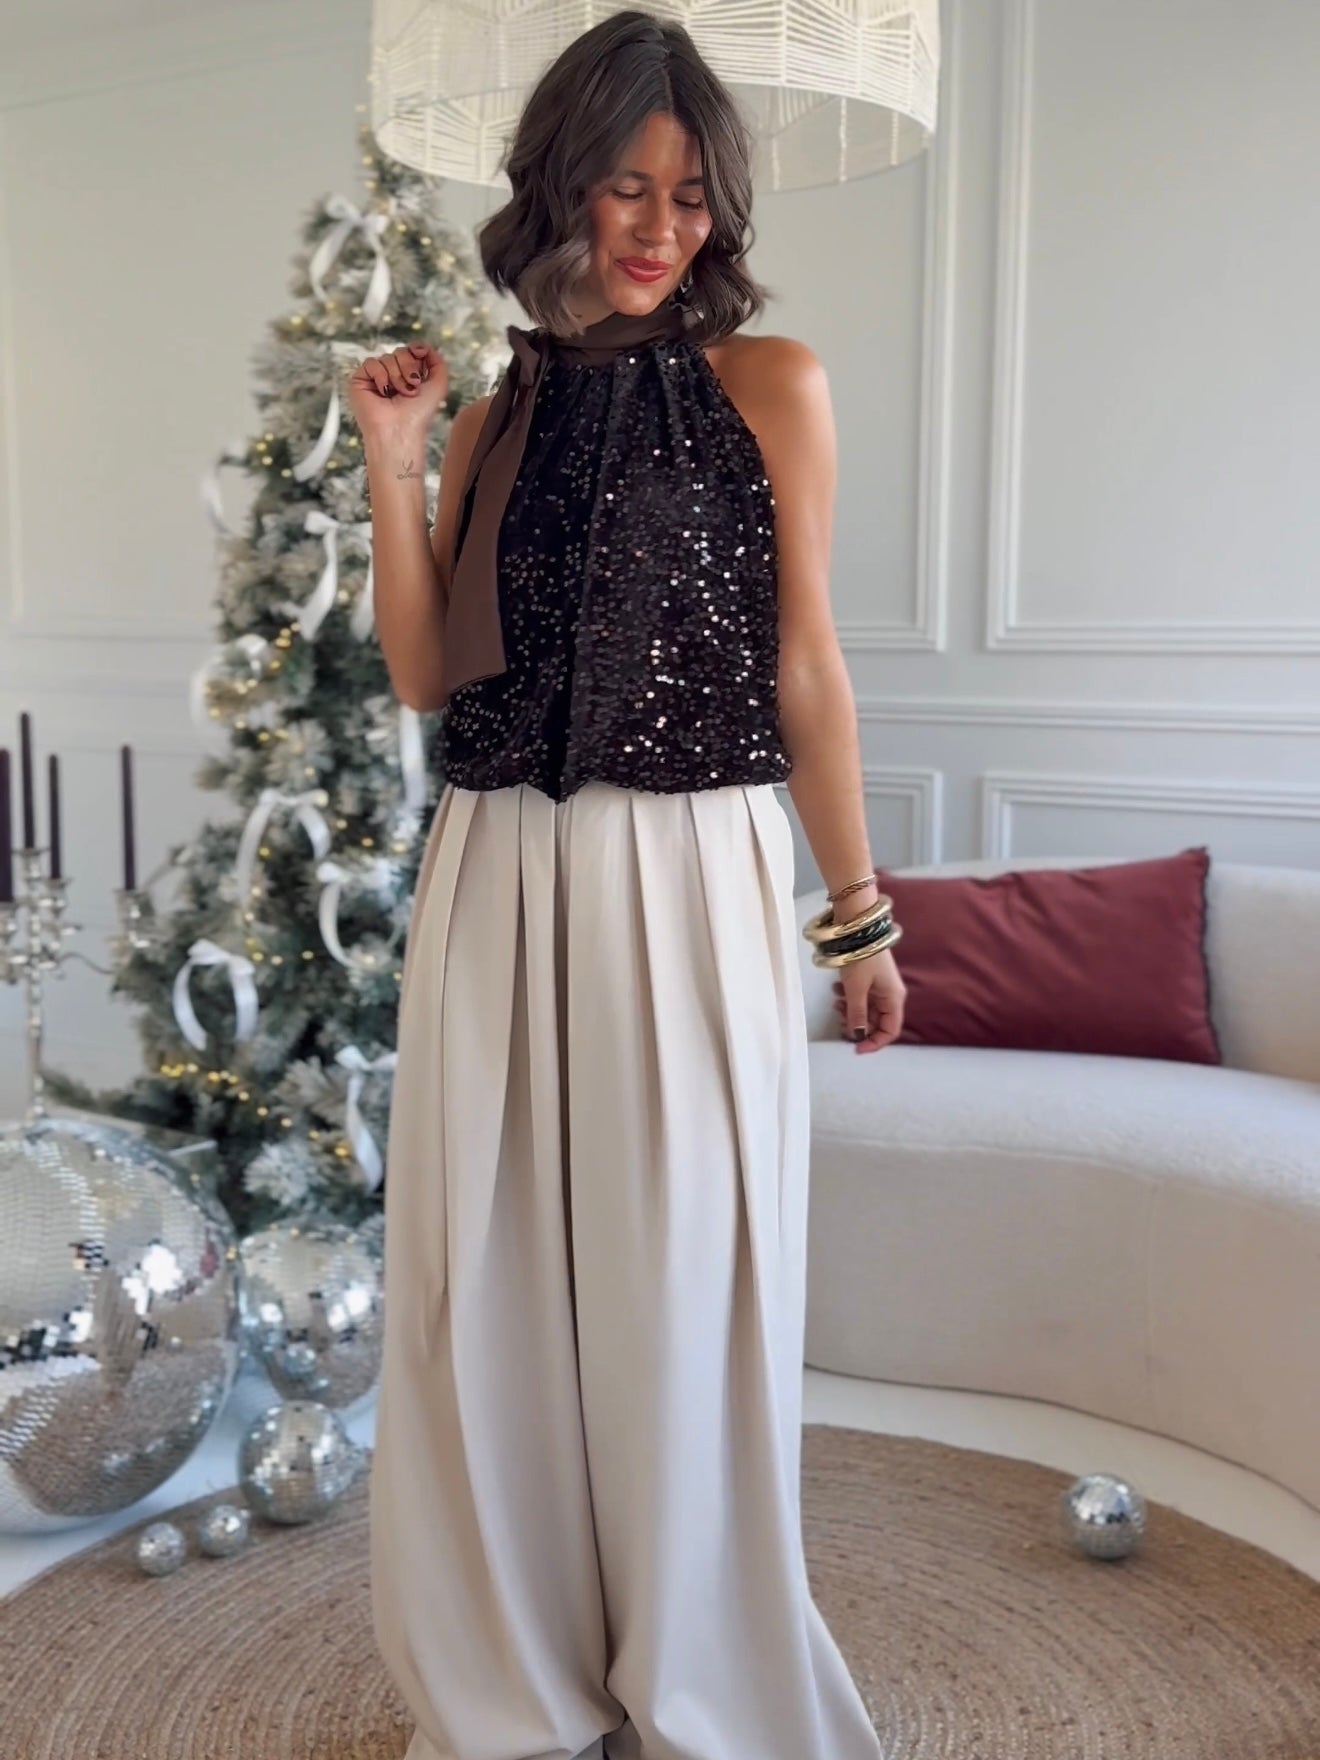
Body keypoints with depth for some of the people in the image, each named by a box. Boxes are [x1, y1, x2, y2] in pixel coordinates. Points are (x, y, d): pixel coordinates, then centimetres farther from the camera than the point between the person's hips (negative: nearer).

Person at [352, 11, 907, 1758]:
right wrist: (392, 464, -1)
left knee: (684, 1280, 4)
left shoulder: (770, 384, 3)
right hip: (500, 887, 4)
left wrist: (861, 911, 2)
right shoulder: (499, 404, 12)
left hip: (694, 887, -3)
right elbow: (426, 672, 7)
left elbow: (806, 668, 2)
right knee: (490, 1278, 9)